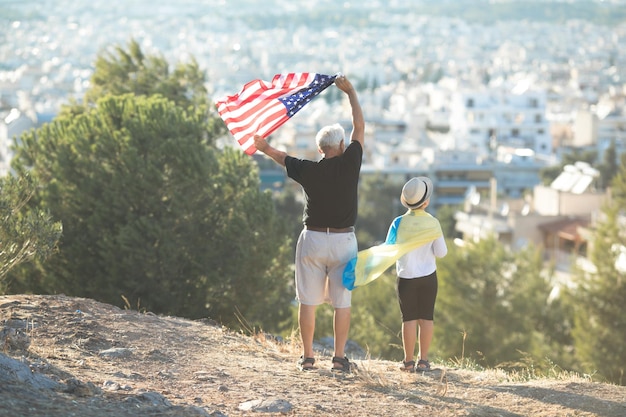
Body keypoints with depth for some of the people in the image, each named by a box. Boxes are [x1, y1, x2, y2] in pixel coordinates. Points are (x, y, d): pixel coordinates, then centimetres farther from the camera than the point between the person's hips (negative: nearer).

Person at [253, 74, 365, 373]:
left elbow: (277, 155, 11)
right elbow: (360, 127, 4)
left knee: (308, 301, 7)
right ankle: (339, 358, 4)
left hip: (312, 239, 1)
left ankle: (307, 357, 8)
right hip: (343, 240, -1)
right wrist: (350, 92, 15)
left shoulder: (308, 171, -6)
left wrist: (261, 144, 32)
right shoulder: (349, 164, -8)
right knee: (342, 302, 5)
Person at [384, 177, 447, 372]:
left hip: (406, 277, -1)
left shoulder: (400, 222, -13)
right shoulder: (433, 223, -8)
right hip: (428, 276, 1)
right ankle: (423, 360, 9)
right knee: (427, 318, 9)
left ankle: (409, 361, 6)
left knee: (409, 319, 4)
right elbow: (441, 252, -2)